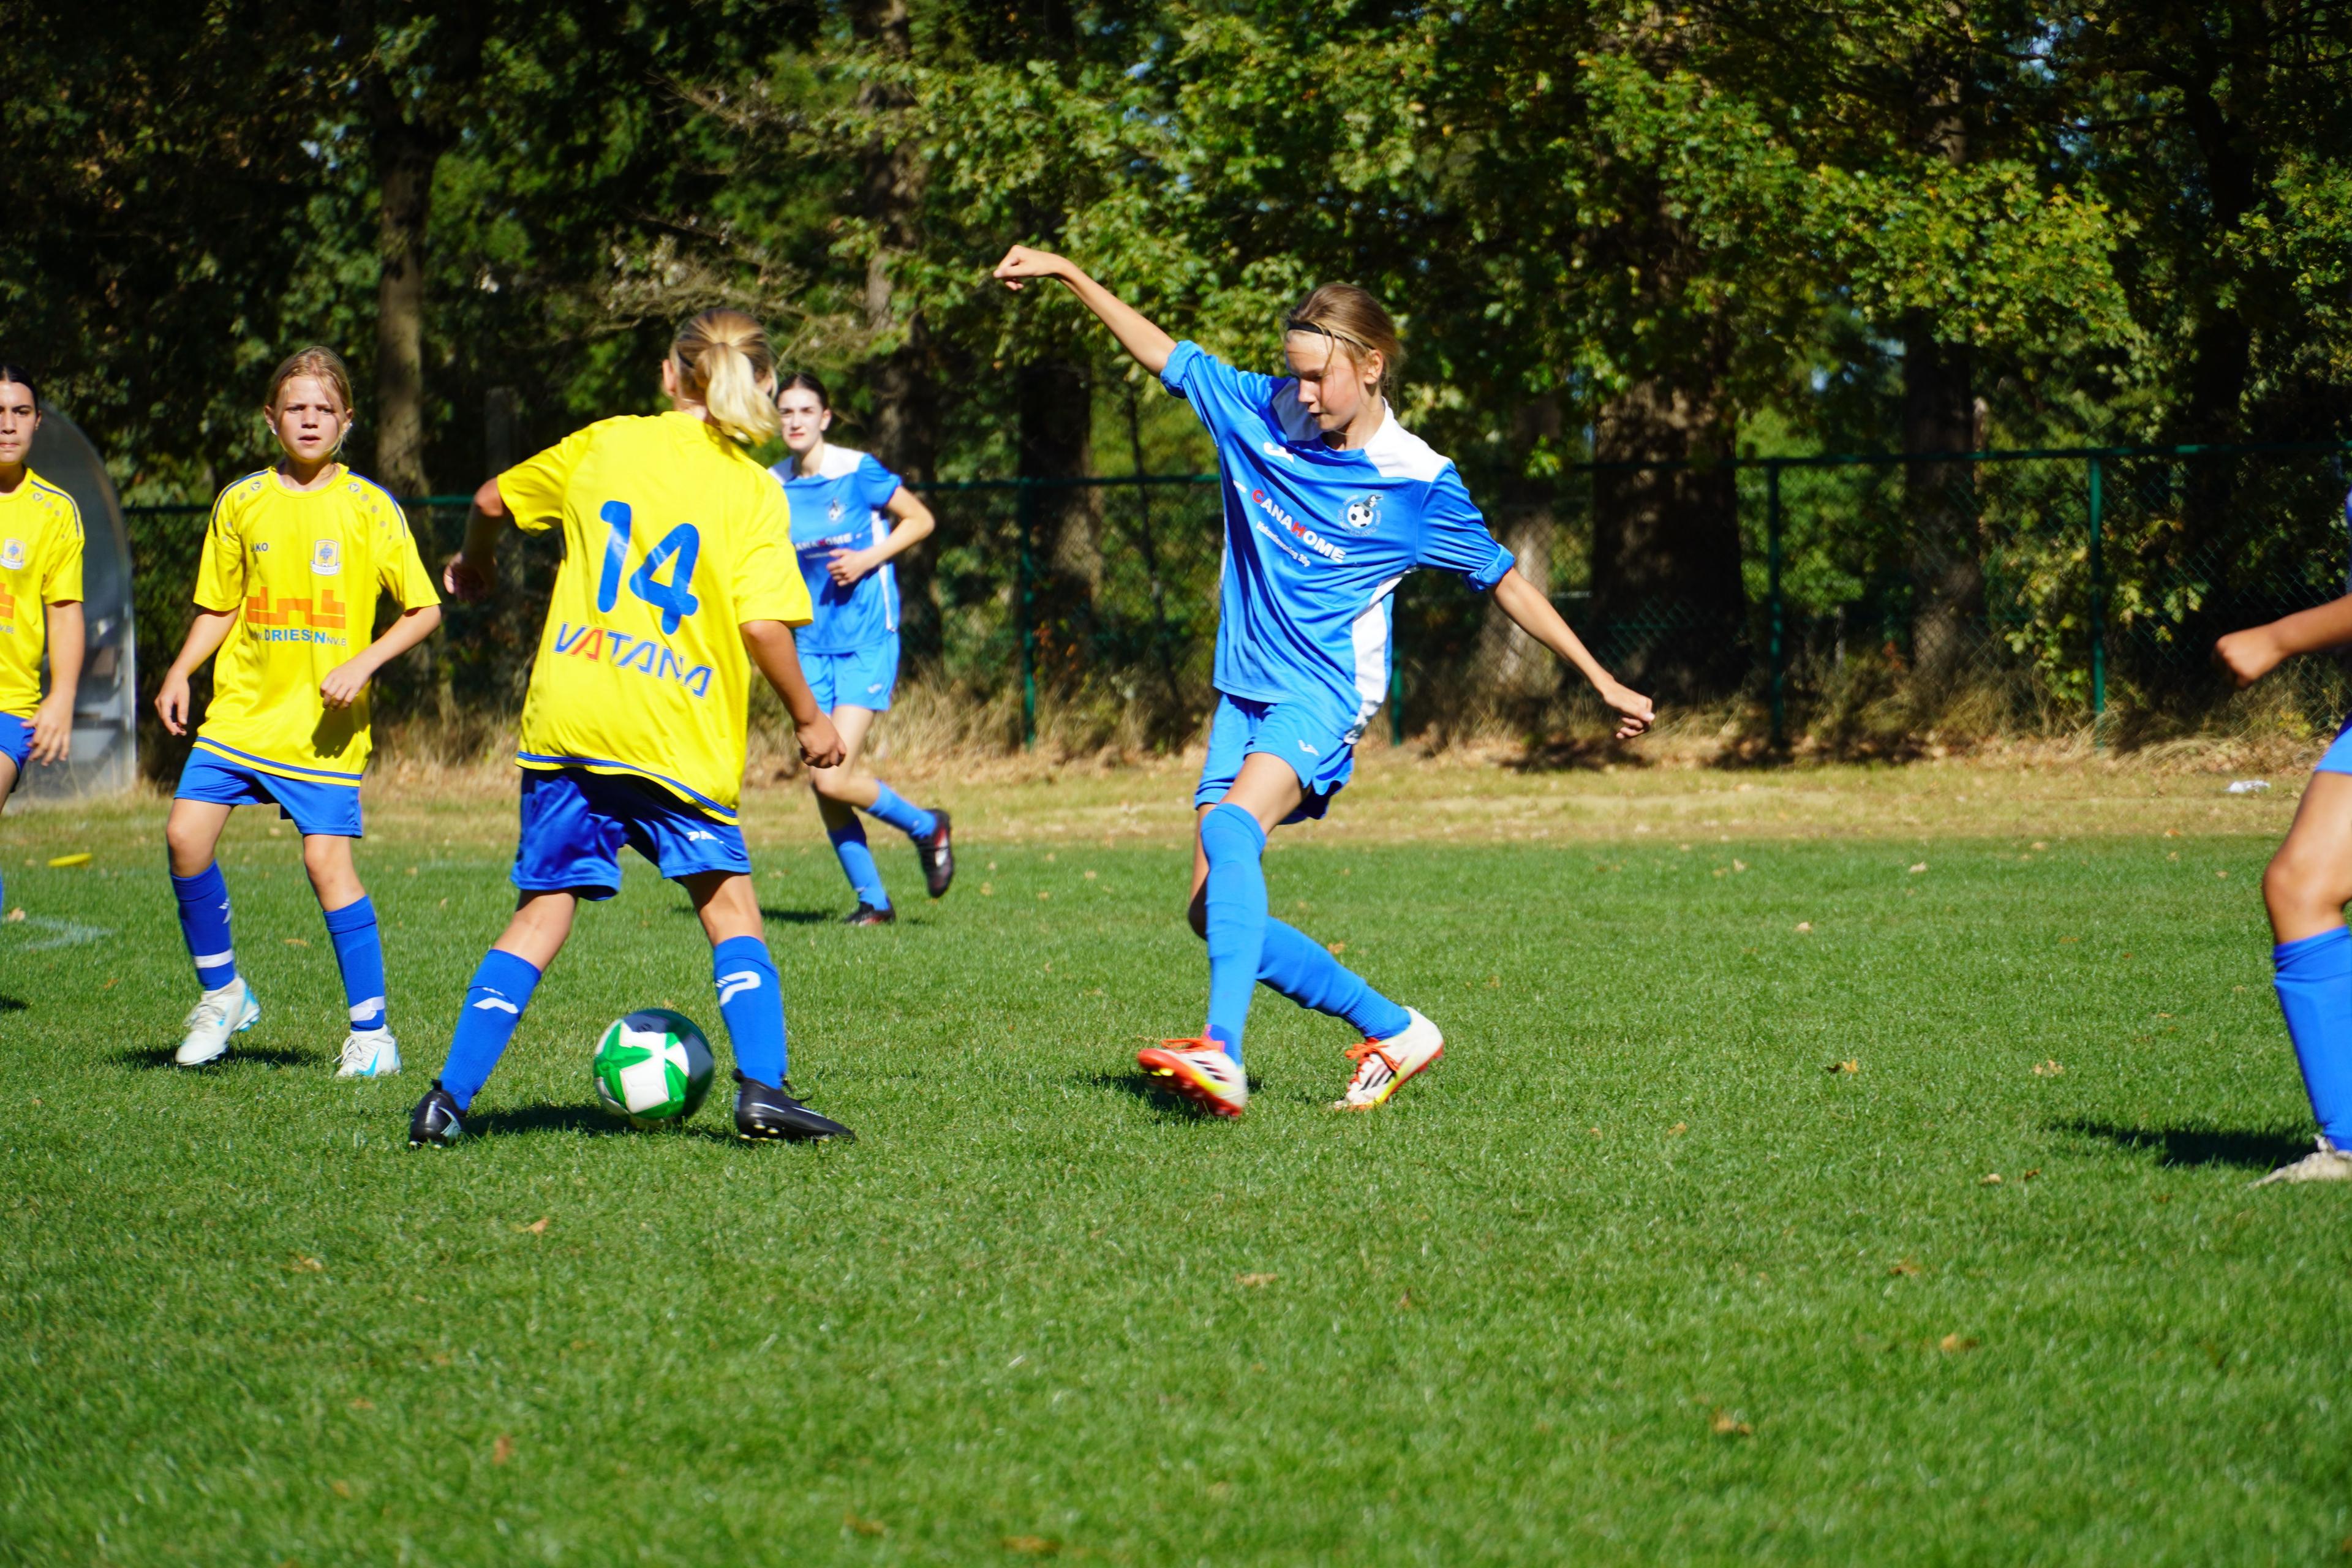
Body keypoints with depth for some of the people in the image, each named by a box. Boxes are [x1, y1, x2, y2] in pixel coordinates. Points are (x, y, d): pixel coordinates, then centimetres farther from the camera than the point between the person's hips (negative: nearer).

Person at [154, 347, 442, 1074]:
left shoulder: (369, 507, -2)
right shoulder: (241, 503, 7)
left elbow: (424, 610, 0)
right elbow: (218, 609, 16)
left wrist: (363, 663, -14)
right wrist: (180, 671, 0)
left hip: (324, 725, -3)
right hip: (242, 709, 3)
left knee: (327, 859, -11)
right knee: (186, 831, -10)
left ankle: (371, 1031, 1)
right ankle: (222, 993, 10)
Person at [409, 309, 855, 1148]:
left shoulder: (605, 443, 11)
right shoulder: (752, 489, 0)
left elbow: (494, 501, 21)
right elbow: (763, 622, -9)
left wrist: (475, 562, 42)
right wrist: (809, 719, 4)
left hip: (564, 719, 3)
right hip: (675, 731, -3)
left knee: (544, 910, 10)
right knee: (729, 904, 9)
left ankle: (448, 1099, 4)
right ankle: (761, 1087, -7)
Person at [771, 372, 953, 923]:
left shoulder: (857, 473, -9)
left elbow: (920, 520, 1)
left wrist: (868, 559, -12)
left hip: (865, 640, -5)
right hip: (810, 645, 5)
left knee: (834, 778, -15)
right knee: (821, 781, 1)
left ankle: (926, 828, 12)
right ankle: (872, 899, 16)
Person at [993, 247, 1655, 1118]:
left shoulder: (1417, 482, -6)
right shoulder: (1261, 412, 4)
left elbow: (1503, 581, 3)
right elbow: (1163, 353, 13)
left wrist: (1604, 684, 5)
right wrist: (1067, 273, 8)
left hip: (1323, 694, -6)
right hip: (1245, 691, 6)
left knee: (1231, 826, -34)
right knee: (1213, 910, -2)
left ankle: (1222, 1055, -47)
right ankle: (1395, 1033, 12)